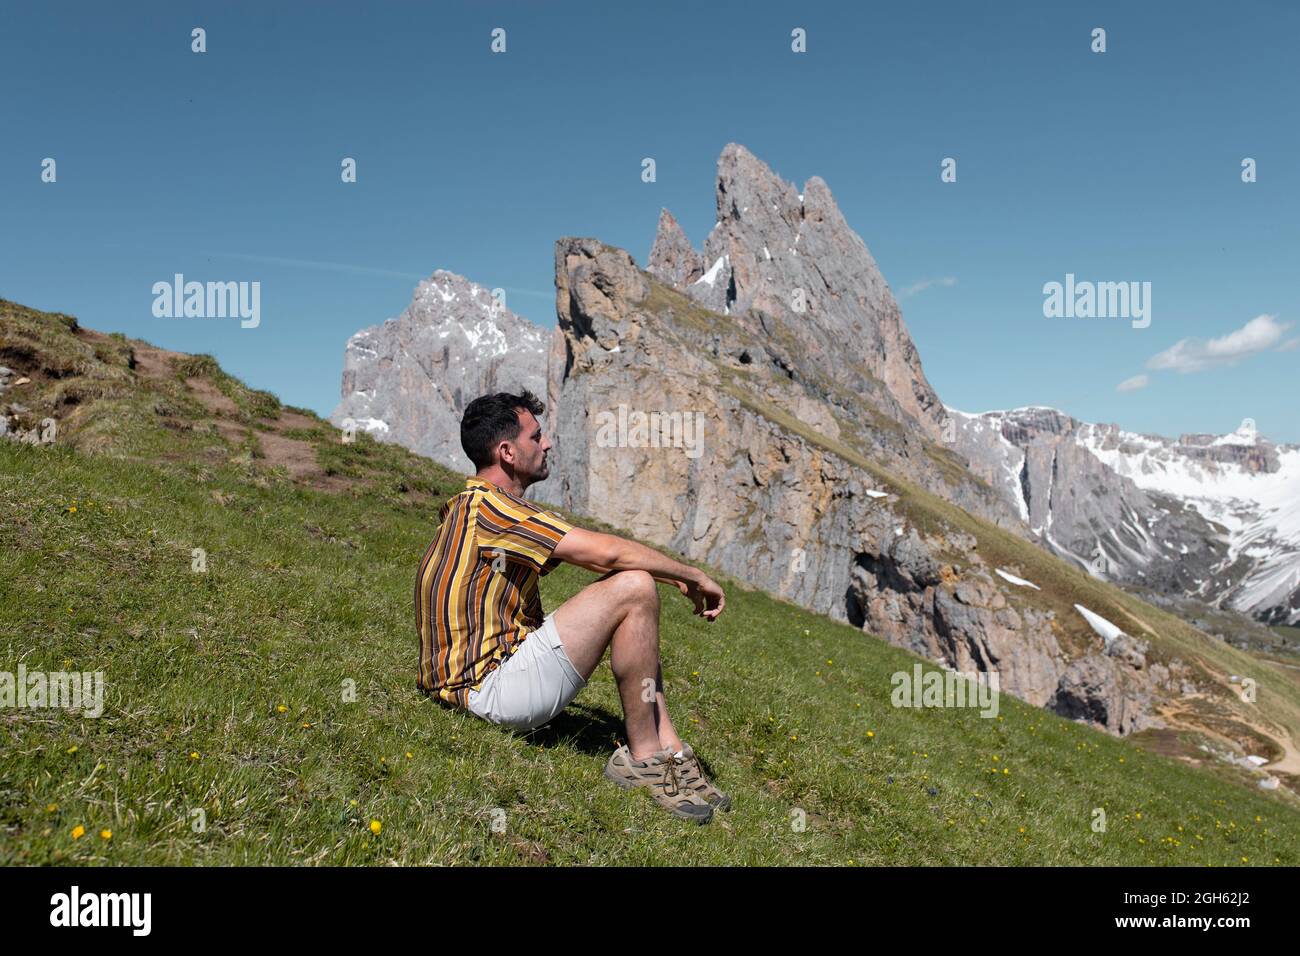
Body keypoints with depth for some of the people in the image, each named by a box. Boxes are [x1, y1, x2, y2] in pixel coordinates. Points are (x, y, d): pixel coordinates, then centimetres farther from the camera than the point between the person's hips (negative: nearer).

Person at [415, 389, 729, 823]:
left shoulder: (475, 505, 16)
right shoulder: (488, 506, -17)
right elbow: (606, 552, -22)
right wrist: (693, 576, -9)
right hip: (490, 686, -11)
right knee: (634, 588, -19)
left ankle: (669, 747, 4)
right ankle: (642, 757, -7)